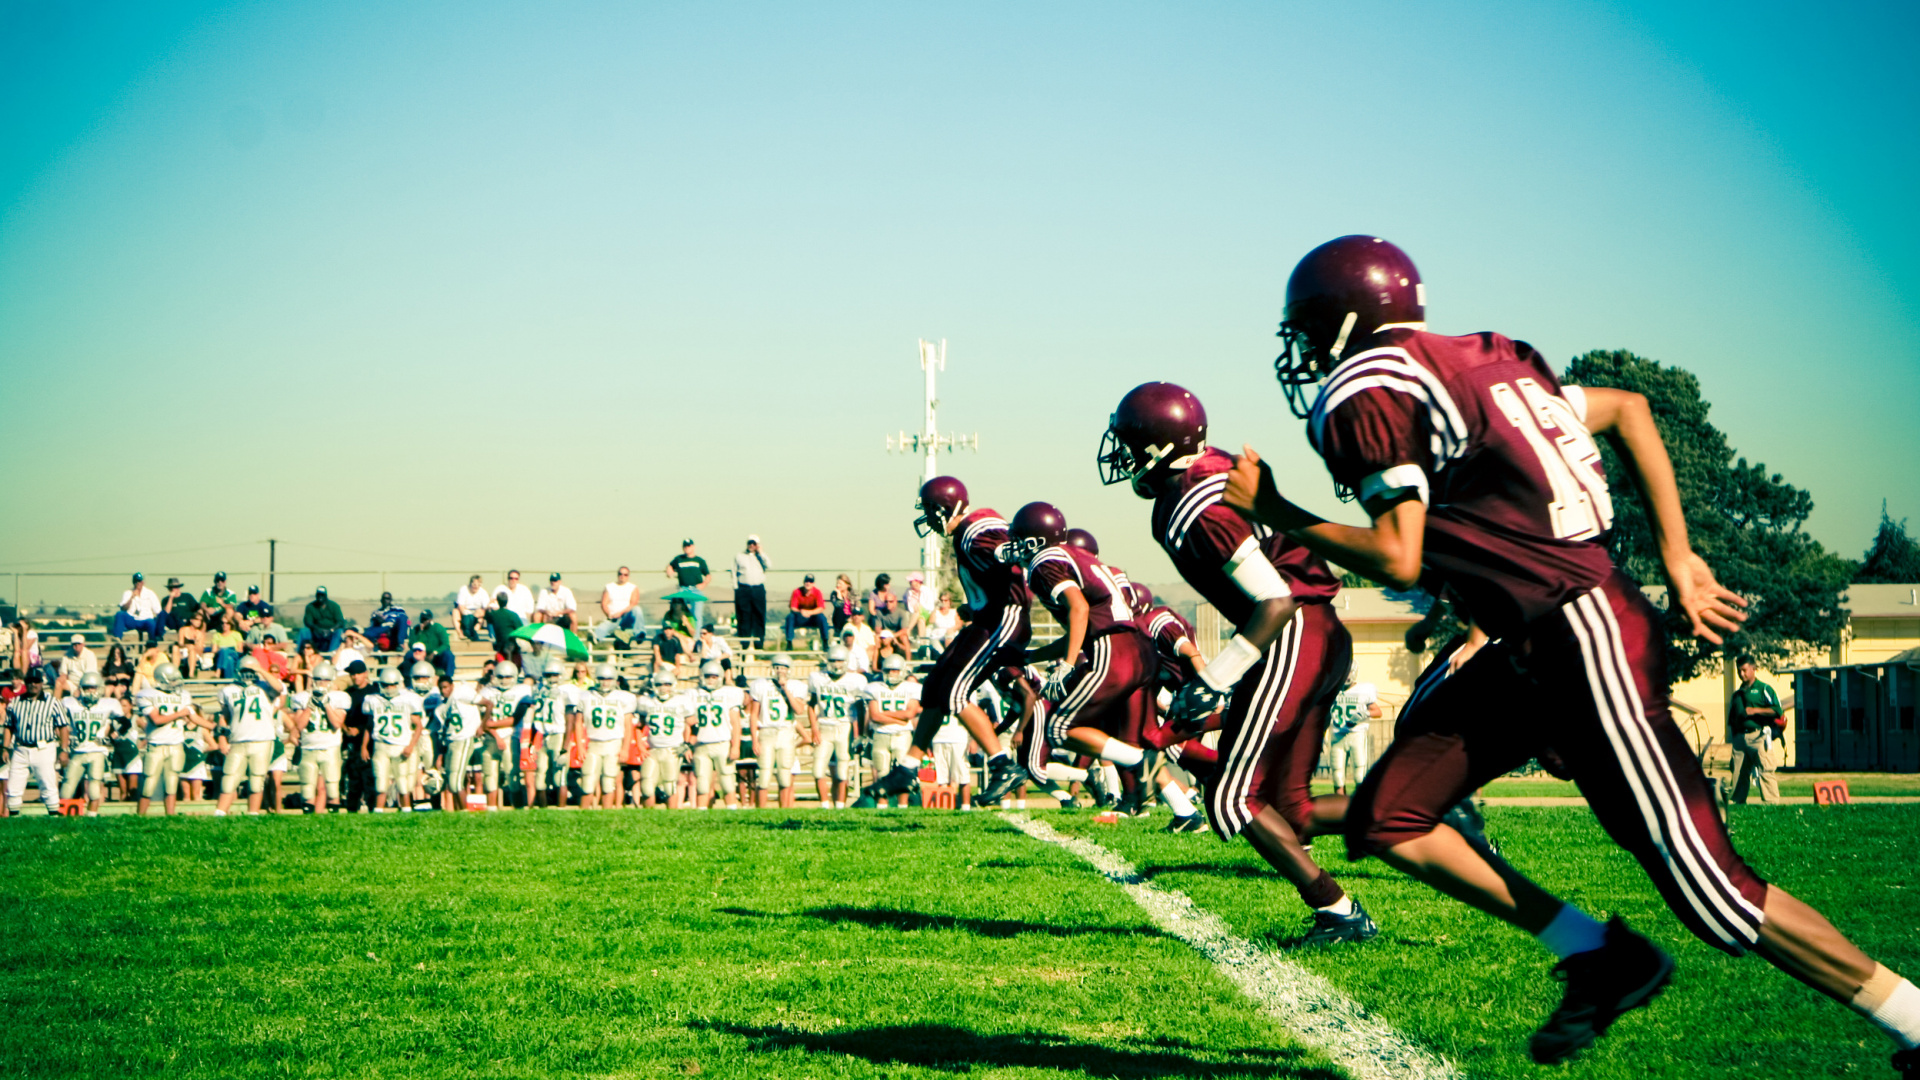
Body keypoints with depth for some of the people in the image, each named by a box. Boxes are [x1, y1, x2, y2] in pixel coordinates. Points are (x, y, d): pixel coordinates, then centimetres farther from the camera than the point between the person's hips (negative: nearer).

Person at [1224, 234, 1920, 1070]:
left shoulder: (1368, 395, -10)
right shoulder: (1463, 366, 16)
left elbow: (1398, 560, -15)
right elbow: (1627, 407, 18)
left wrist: (1274, 514, 0)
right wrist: (1677, 562, 14)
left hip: (1582, 642, -10)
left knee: (1710, 890, -6)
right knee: (1384, 820, 7)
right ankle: (1599, 958, 12)